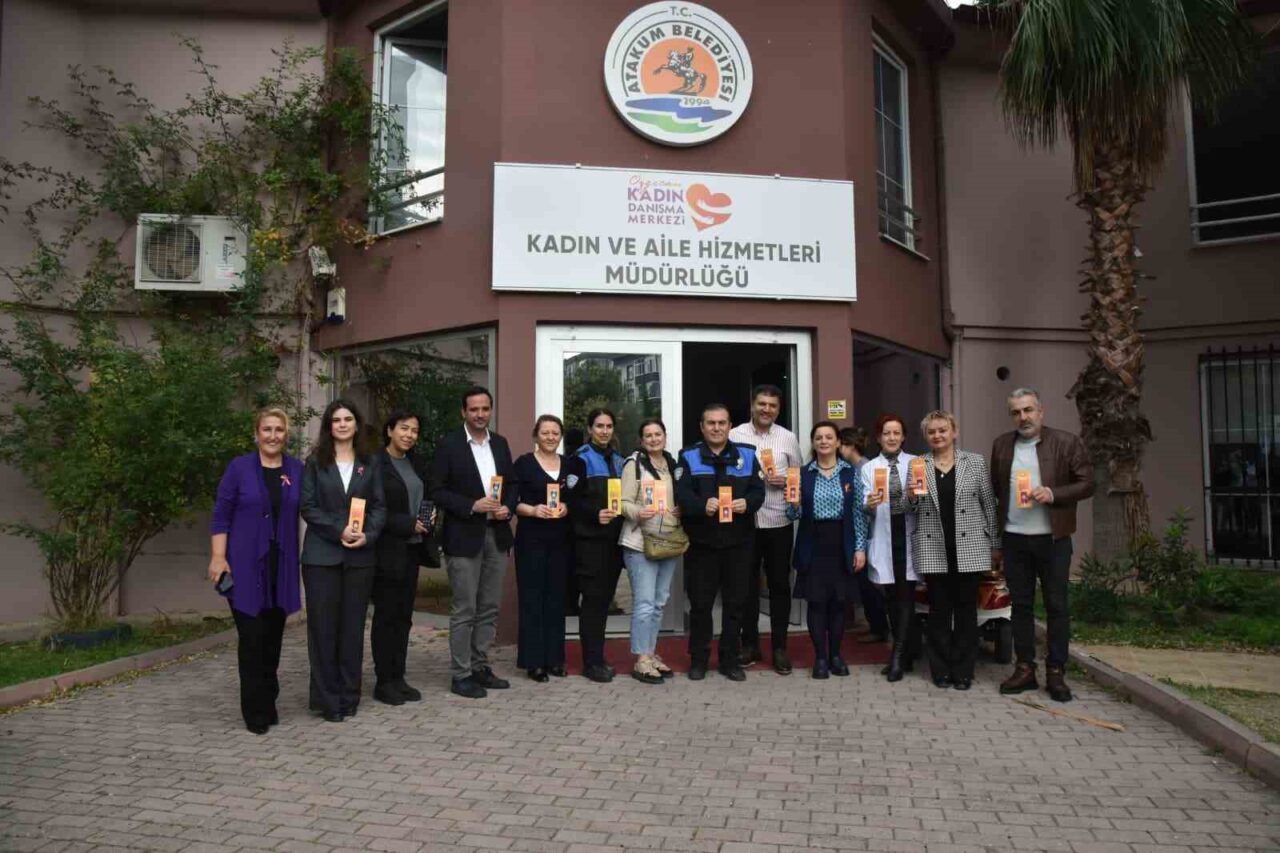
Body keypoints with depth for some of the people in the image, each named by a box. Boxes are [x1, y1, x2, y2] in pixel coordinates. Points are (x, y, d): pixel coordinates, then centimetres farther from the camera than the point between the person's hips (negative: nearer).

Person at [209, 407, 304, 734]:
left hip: (281, 566, 3)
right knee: (251, 637, -1)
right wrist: (218, 557, -9)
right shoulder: (239, 468, -1)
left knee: (273, 636, 11)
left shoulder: (297, 470, 6)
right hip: (245, 565, -3)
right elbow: (220, 515, -2)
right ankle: (255, 712, 9)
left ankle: (268, 704, 24)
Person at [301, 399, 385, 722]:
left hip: (360, 556, 2)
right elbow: (308, 506, -2)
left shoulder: (370, 464, 9)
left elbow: (379, 506, 5)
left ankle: (349, 696, 16)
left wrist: (367, 535, -13)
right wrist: (340, 530, -14)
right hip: (322, 554, -1)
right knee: (323, 625, 0)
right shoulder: (315, 462, 5)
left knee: (353, 625, 6)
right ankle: (327, 698, 10)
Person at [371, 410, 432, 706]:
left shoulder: (415, 463, 11)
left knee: (404, 615, 10)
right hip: (388, 550, -7)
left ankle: (398, 677, 18)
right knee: (386, 614, 2)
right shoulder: (376, 463, -11)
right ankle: (383, 681, 12)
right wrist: (408, 524, -16)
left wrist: (428, 520, 0)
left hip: (412, 549, 7)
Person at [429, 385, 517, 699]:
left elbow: (511, 484, 15)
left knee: (489, 608, 11)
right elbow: (437, 491, -8)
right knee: (464, 610, -1)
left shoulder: (500, 443, 10)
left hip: (497, 535, 5)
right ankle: (460, 674, 9)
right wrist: (472, 506, -19)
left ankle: (480, 667, 22)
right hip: (464, 536, -5)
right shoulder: (448, 445, -5)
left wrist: (508, 508, -4)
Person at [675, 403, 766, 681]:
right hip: (700, 541, -2)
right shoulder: (688, 457, 2)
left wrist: (747, 503, -21)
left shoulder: (747, 455, 7)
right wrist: (702, 506, -30)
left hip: (738, 541, 2)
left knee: (735, 602, 9)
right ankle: (698, 659, 19)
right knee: (700, 603, 6)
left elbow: (758, 491, 1)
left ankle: (730, 660, 21)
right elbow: (681, 494, -11)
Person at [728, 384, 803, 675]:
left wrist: (786, 482, -10)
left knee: (779, 584, 8)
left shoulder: (788, 438, 6)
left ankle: (779, 647, 18)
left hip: (779, 521, 1)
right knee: (747, 584, 9)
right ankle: (750, 643, 23)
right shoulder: (734, 435, 0)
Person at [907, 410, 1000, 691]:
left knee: (966, 609, 6)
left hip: (970, 548, 0)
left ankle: (963, 671, 16)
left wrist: (995, 544, 5)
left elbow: (989, 504, 6)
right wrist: (912, 496, -14)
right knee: (939, 610, 6)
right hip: (933, 550, 0)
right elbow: (912, 510, 9)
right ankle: (941, 669, 17)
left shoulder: (976, 462, 4)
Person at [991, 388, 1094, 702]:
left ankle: (1056, 673, 12)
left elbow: (1087, 484, -3)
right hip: (1014, 539, 3)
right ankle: (1025, 669, 17)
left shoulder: (1067, 442, -4)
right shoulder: (1001, 445, 7)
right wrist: (995, 534, 7)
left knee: (1056, 606, 3)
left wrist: (1053, 494, -19)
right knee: (1021, 605, 9)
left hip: (1052, 538, -3)